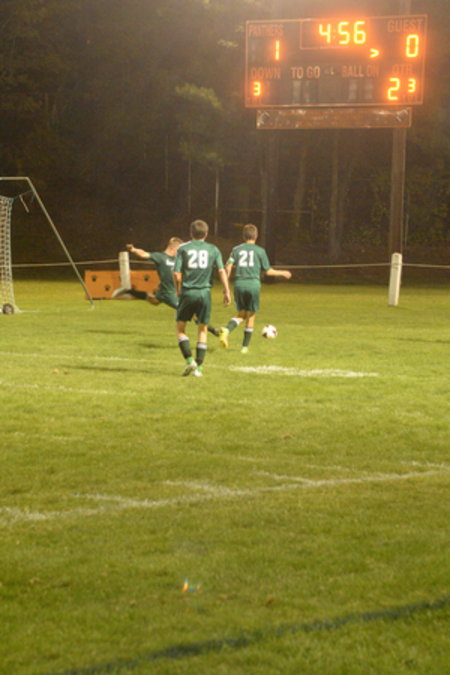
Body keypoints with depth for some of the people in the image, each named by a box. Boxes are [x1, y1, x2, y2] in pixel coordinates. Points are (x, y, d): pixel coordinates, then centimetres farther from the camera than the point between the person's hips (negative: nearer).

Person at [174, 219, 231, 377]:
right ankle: (199, 367, 7)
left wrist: (178, 290, 12)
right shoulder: (213, 250, 5)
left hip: (187, 292, -1)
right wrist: (227, 292, 1)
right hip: (205, 293, 1)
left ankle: (189, 360, -6)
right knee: (202, 330, 11)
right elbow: (221, 271, -3)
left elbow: (177, 274, -5)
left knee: (180, 328, 11)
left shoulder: (183, 248, 0)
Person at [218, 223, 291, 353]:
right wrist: (282, 273, 22)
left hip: (239, 284, 2)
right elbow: (268, 271, 6)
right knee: (251, 316, 8)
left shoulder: (236, 249, 8)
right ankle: (245, 346, 10)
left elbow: (228, 267, -2)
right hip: (253, 284, -2)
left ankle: (226, 329, -18)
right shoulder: (260, 251, 4)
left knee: (241, 314, 12)